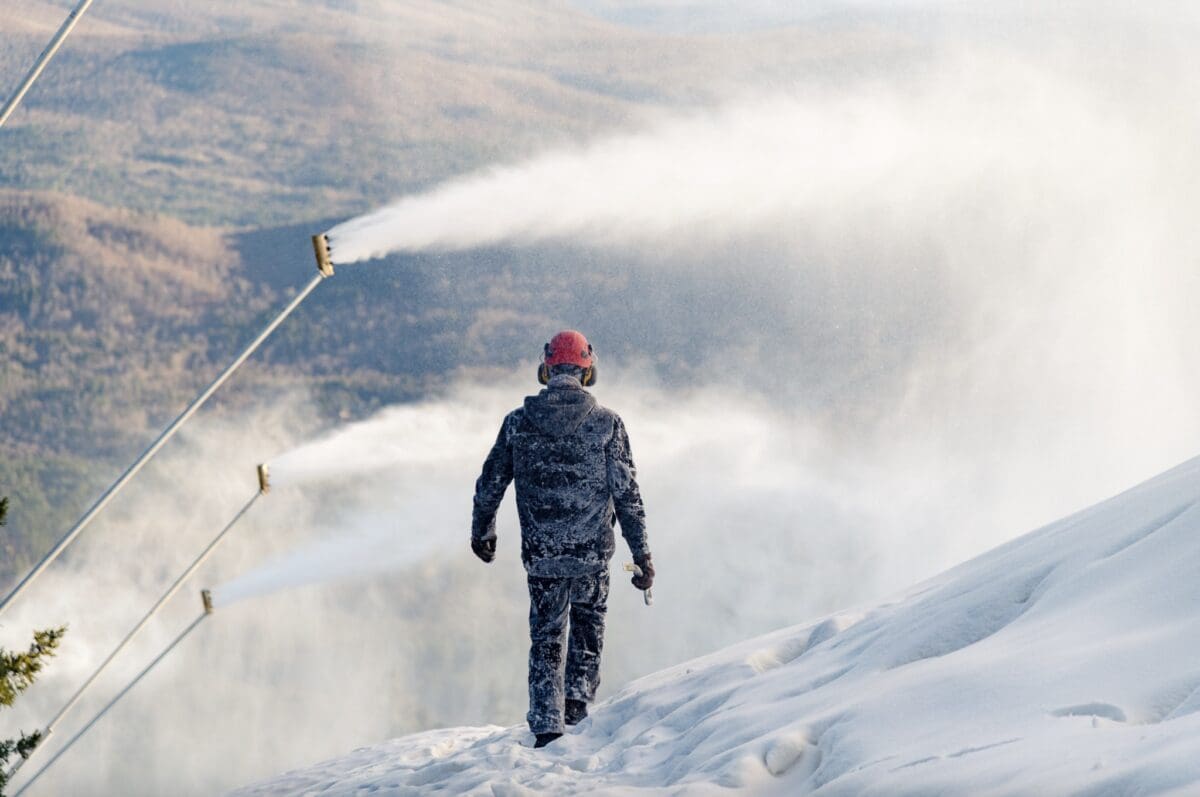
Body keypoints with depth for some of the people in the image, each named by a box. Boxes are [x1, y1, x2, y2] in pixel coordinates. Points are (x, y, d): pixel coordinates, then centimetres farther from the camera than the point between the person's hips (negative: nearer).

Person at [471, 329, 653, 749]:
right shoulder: (606, 423, -8)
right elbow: (627, 494, -7)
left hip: (541, 556, 1)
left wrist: (481, 530, 24)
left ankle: (547, 728, 7)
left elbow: (489, 483, 7)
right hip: (593, 554, -1)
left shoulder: (518, 422, -3)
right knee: (588, 633, 22)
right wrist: (641, 553, 0)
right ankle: (578, 704, 16)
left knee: (546, 639, 12)